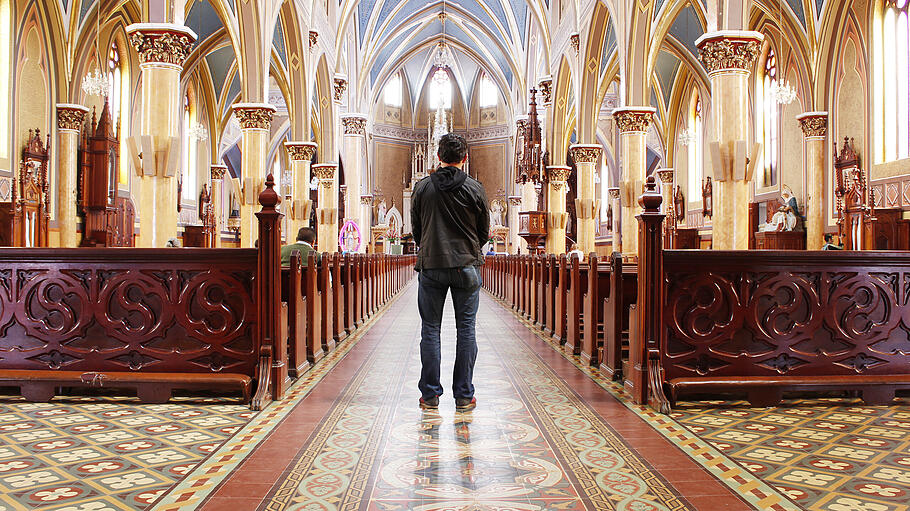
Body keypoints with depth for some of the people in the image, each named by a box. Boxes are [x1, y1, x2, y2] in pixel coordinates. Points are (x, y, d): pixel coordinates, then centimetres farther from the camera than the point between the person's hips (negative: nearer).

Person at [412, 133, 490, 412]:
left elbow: (415, 229, 8)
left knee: (430, 329, 6)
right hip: (467, 265, 0)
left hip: (431, 266, 0)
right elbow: (484, 231, 7)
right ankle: (464, 396, 8)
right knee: (466, 329, 5)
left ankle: (430, 395, 9)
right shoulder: (475, 188, -1)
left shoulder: (422, 187, 0)